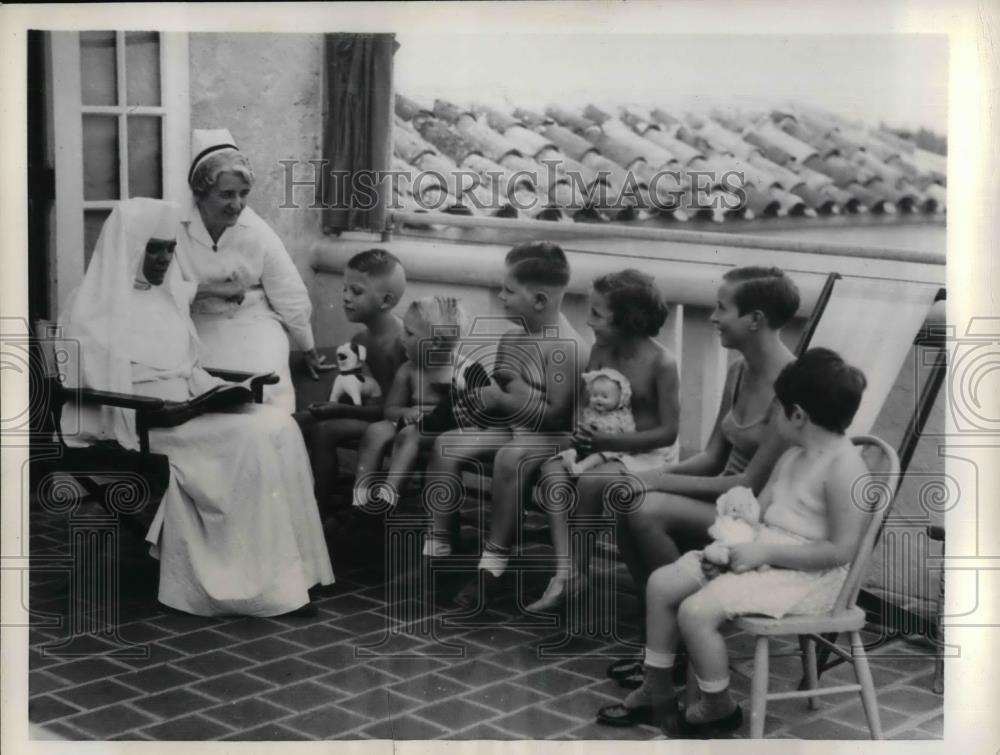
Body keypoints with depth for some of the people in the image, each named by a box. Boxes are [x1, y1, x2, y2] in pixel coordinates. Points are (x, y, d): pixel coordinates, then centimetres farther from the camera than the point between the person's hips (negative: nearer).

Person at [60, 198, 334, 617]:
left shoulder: (169, 296, 16)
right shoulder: (99, 309, -8)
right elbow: (108, 395, -14)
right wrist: (173, 407, -21)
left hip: (189, 410, 7)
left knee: (279, 426, -17)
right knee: (251, 439, -27)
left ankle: (285, 569, -18)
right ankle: (260, 580, -20)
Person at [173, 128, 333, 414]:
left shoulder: (259, 234, -8)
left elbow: (290, 299, 1)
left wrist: (309, 352, 10)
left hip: (254, 323, 1)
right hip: (200, 325, -1)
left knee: (264, 388, -24)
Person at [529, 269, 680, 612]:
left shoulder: (661, 363, -14)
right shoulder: (600, 352, 3)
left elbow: (667, 432, -16)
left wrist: (605, 440, -24)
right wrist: (583, 431, -13)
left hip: (649, 454, -6)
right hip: (604, 447, 6)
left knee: (590, 481, -32)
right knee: (553, 470, -23)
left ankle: (577, 570, -13)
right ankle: (564, 569, -30)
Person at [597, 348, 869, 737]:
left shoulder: (844, 465, -20)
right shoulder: (792, 456, 10)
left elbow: (840, 550, -23)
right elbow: (759, 508, 14)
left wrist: (763, 552, -22)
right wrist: (731, 540, -8)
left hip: (806, 575, -10)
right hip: (762, 553, 10)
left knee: (696, 611, -23)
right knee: (661, 584, 1)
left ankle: (718, 707, 1)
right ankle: (656, 690, 14)